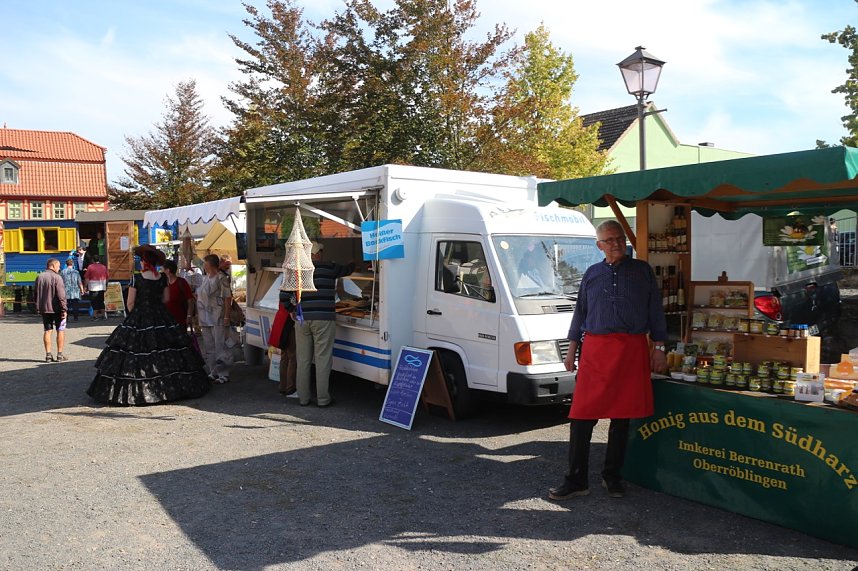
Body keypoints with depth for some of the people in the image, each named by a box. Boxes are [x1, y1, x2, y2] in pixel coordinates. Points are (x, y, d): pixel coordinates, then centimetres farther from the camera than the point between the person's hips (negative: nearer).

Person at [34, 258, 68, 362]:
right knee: (60, 330, 4)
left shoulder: (39, 277, 8)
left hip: (44, 308, 6)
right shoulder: (56, 277, -13)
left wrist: (38, 307, 21)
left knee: (47, 331, 9)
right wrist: (64, 309, -15)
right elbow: (61, 295, -18)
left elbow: (36, 294, 14)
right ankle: (60, 355, 5)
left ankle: (48, 355, 7)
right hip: (56, 309, -6)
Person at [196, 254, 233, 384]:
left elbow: (228, 297, -12)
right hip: (205, 319, 8)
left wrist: (226, 316, -16)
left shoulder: (221, 278, -9)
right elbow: (199, 296, 20)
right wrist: (197, 315, 14)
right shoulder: (204, 279, 15)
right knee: (208, 347, 12)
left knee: (220, 346, -7)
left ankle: (223, 374, -1)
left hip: (218, 319, -8)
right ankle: (213, 372, 21)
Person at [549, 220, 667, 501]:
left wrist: (659, 348, 2)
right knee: (582, 415, -4)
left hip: (632, 350, -1)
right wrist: (572, 349, 14)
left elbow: (655, 311, 8)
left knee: (621, 417, 6)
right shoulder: (591, 274, 14)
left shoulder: (642, 271, 8)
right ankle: (576, 480, 5)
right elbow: (580, 313, 18)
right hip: (595, 349, 1)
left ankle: (612, 477, 21)